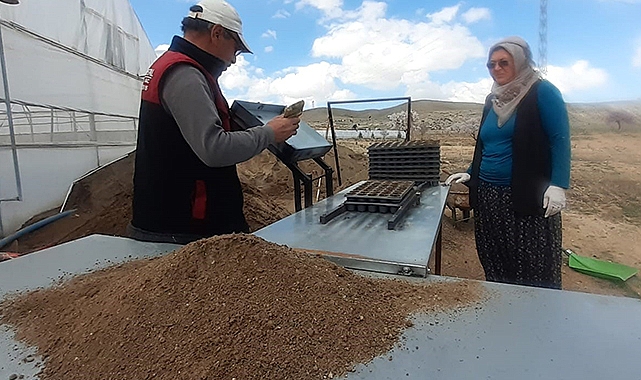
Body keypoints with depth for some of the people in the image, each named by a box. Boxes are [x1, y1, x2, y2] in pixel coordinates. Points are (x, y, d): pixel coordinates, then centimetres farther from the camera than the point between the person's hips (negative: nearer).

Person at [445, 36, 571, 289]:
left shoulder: (542, 92, -3)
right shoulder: (493, 100, 16)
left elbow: (560, 140, -9)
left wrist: (558, 185, -18)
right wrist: (469, 175, 13)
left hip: (528, 197, -6)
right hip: (489, 197, 6)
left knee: (535, 271, 0)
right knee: (495, 267, 11)